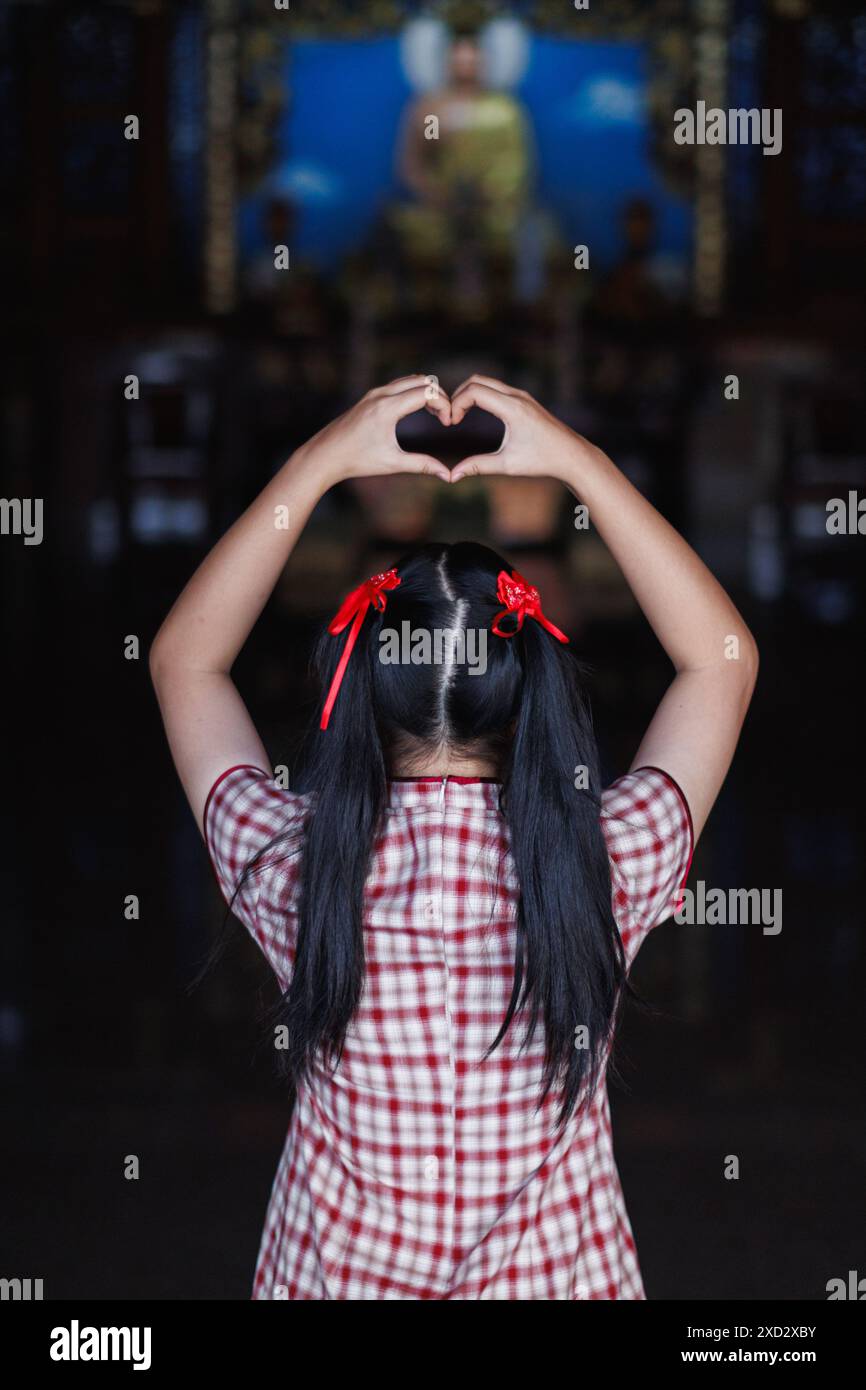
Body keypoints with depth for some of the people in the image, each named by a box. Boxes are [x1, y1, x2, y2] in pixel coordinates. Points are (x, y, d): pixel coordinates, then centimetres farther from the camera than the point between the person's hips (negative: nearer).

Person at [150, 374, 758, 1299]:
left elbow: (183, 659, -5)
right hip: (555, 1274, 0)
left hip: (334, 1270, 1)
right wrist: (579, 464, -11)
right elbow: (724, 658, -8)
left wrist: (317, 464, -10)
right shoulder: (609, 866, -23)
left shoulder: (291, 867, -22)